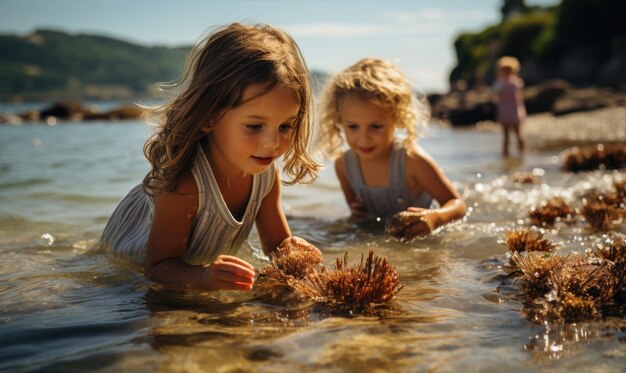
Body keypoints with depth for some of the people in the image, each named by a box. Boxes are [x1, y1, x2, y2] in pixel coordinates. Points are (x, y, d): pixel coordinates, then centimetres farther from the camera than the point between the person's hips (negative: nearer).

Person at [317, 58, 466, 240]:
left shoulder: (412, 160, -22)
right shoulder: (343, 164, -9)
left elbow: (457, 204, -17)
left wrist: (435, 218, -39)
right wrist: (355, 214, -15)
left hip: (416, 235, -3)